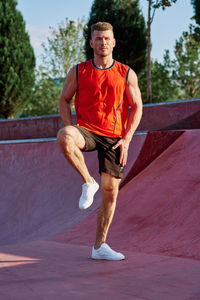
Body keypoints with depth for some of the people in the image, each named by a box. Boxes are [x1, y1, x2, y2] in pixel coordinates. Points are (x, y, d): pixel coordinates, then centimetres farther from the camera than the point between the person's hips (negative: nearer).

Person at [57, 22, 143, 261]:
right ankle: (88, 183, -18)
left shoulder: (126, 74, 4)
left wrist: (126, 138, -6)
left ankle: (100, 246, 13)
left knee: (110, 192, 0)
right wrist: (72, 132, -4)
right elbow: (64, 100, 11)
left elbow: (137, 106, 6)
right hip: (87, 131, -1)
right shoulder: (78, 72, 4)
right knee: (64, 136, -37)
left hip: (114, 138, 1)